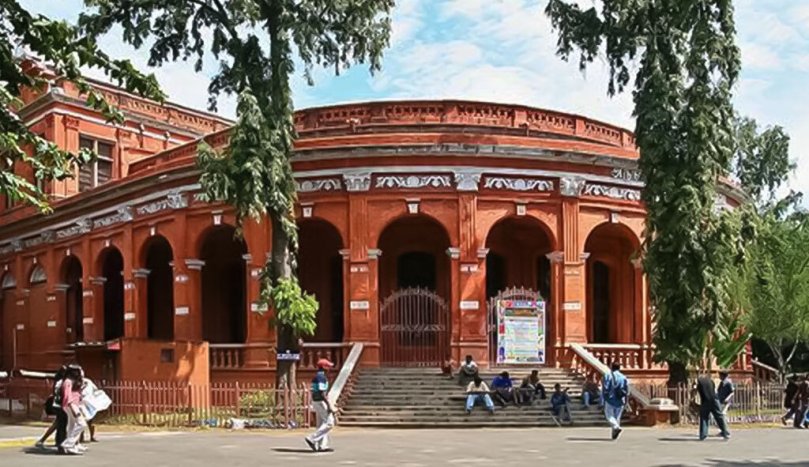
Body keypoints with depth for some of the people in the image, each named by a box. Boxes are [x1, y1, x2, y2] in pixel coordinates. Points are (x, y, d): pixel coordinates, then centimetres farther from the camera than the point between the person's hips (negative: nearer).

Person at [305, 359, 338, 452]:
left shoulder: (316, 376, 15)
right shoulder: (322, 377, -17)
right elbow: (322, 393, -23)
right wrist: (329, 405, -21)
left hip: (315, 401, 11)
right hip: (321, 402, -11)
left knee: (322, 424, 12)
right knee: (329, 423, -7)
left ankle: (322, 446, 12)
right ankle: (312, 439, -10)